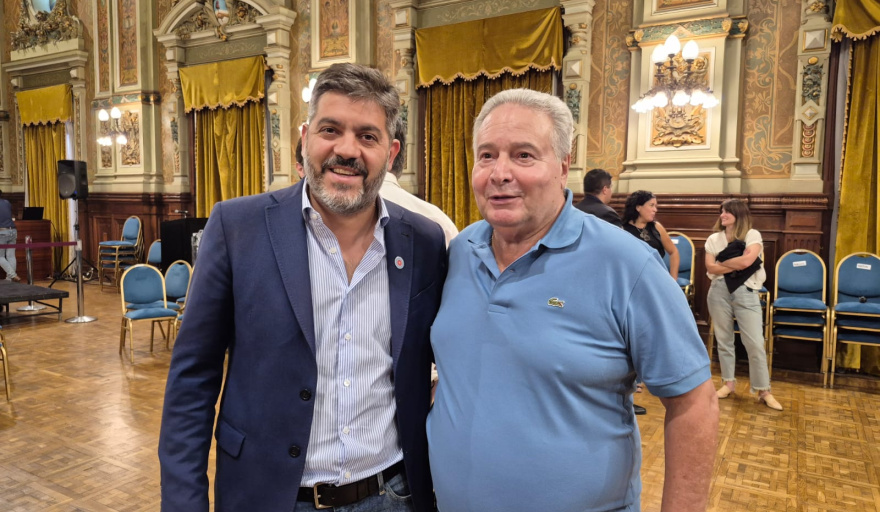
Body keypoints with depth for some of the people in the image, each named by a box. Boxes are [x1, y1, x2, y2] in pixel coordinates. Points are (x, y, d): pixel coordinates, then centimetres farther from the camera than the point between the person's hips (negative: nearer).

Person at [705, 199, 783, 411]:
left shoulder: (753, 235, -1)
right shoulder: (714, 239, 7)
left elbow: (747, 260, -17)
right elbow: (710, 267, -4)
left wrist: (723, 263, -5)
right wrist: (737, 264, -10)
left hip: (745, 292, -3)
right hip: (719, 291, 3)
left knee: (755, 343, -4)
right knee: (723, 340, 10)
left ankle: (763, 391, 5)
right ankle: (728, 383, 22)